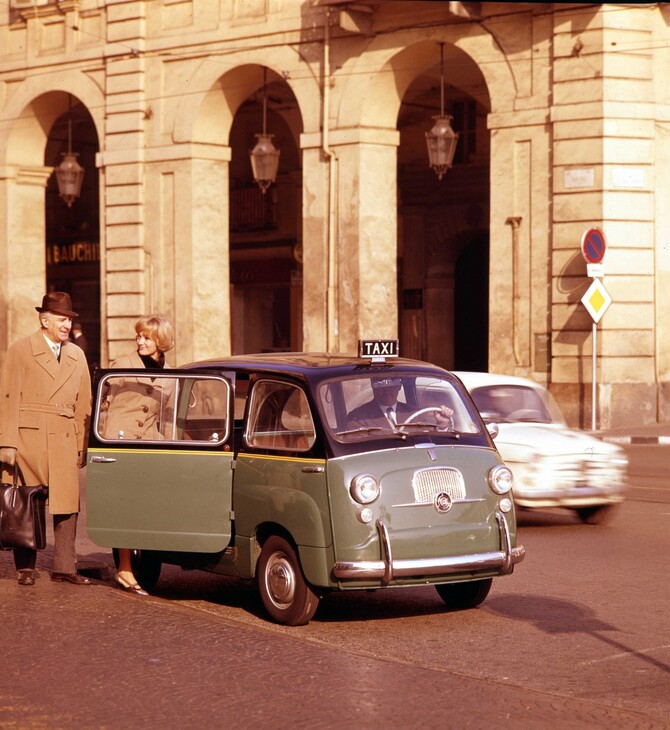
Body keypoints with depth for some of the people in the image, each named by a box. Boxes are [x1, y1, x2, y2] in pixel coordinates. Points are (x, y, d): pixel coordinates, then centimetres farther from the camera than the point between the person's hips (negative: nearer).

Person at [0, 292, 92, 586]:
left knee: (68, 505, 1)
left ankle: (64, 567, 9)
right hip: (28, 439, -4)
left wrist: (82, 446, 6)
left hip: (65, 441, 4)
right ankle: (25, 568, 12)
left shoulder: (77, 356, 14)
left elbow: (83, 404, 13)